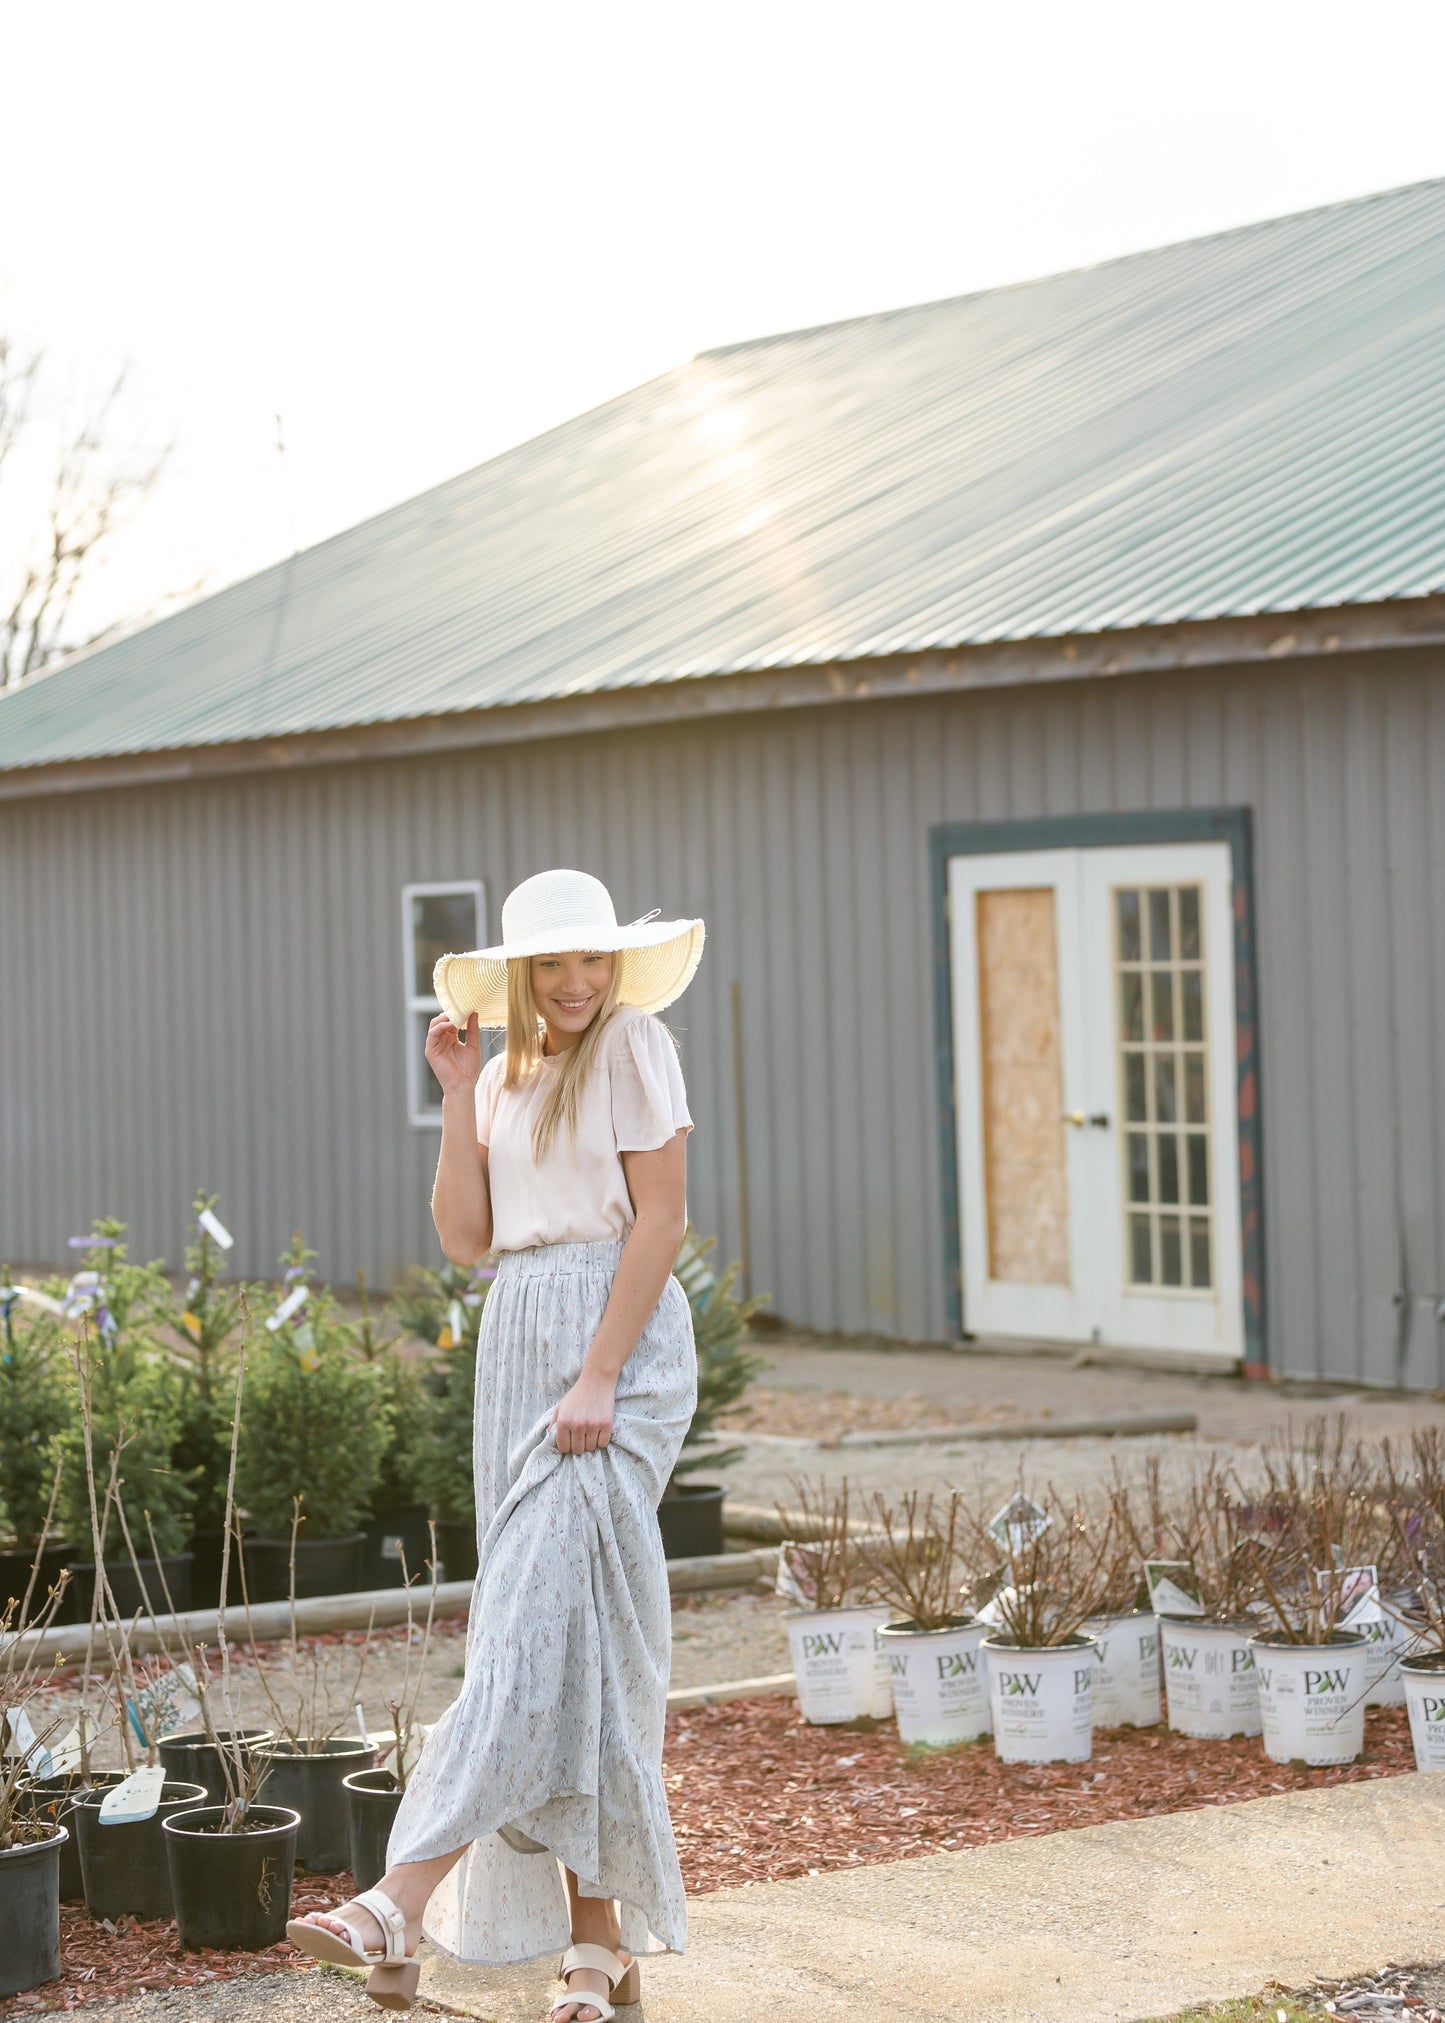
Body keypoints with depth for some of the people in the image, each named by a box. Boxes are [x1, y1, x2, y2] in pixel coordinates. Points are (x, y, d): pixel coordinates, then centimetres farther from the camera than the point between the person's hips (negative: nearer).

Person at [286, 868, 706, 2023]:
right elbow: (465, 1237, 8)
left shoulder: (633, 1047, -3)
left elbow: (661, 1218, -10)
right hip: (519, 1343, 8)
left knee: (540, 1616, -15)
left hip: (619, 1339, -8)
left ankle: (400, 1910, -25)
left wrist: (599, 1377, -17)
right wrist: (458, 1094, 1)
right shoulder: (508, 1074, 16)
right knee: (571, 1633, 6)